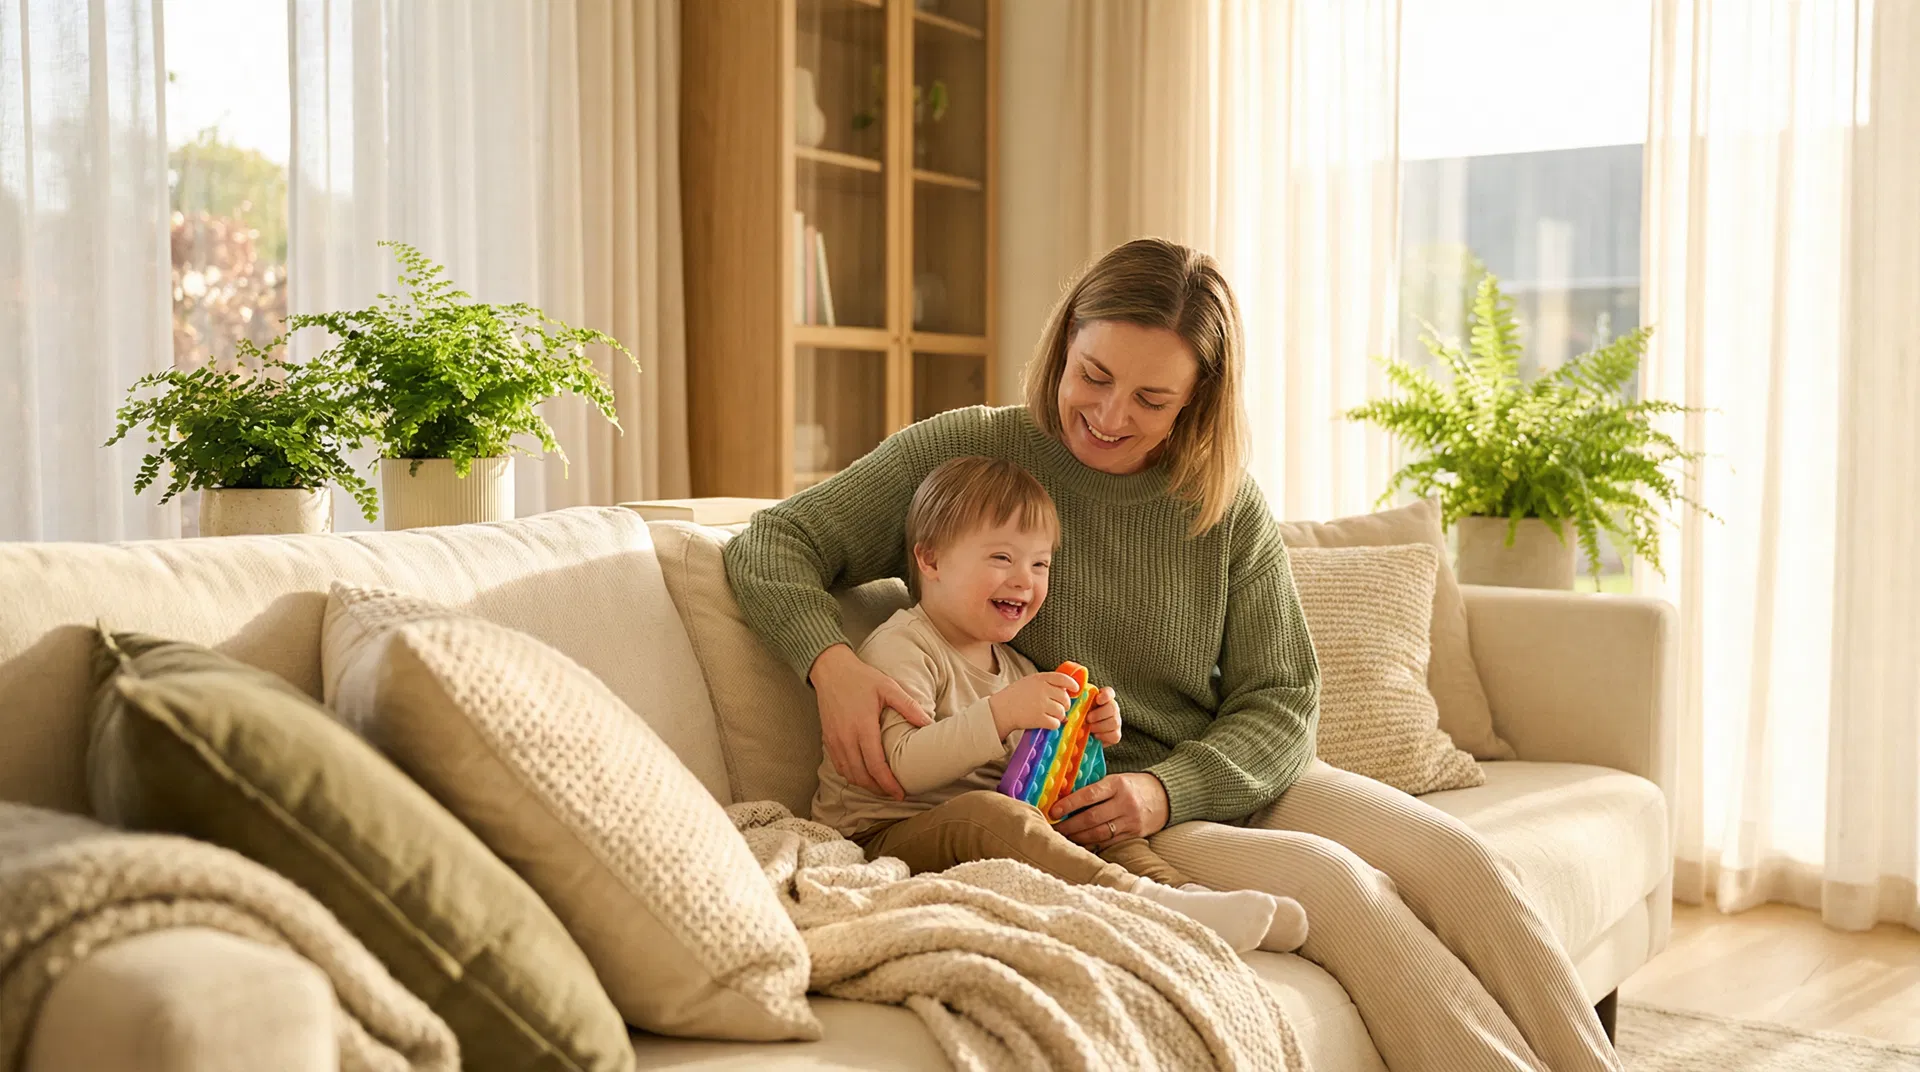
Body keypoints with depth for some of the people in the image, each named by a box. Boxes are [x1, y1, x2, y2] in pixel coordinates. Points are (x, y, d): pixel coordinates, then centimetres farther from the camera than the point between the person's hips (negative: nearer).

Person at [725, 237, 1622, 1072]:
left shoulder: (1227, 505, 4)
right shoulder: (966, 452, -4)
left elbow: (1280, 701, 2)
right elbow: (769, 545, -4)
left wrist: (1166, 788, -18)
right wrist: (832, 663, -25)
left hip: (1218, 783, 5)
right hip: (1062, 817, -4)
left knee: (1454, 857, -18)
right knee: (1338, 883, -25)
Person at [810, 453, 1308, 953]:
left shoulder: (1014, 667, 17)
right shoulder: (901, 648, -11)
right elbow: (902, 767, -25)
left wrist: (1088, 735, 3)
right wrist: (1000, 713, -33)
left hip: (981, 842, 9)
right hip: (886, 836, -9)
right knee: (987, 813, -35)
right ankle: (1140, 899, -41)